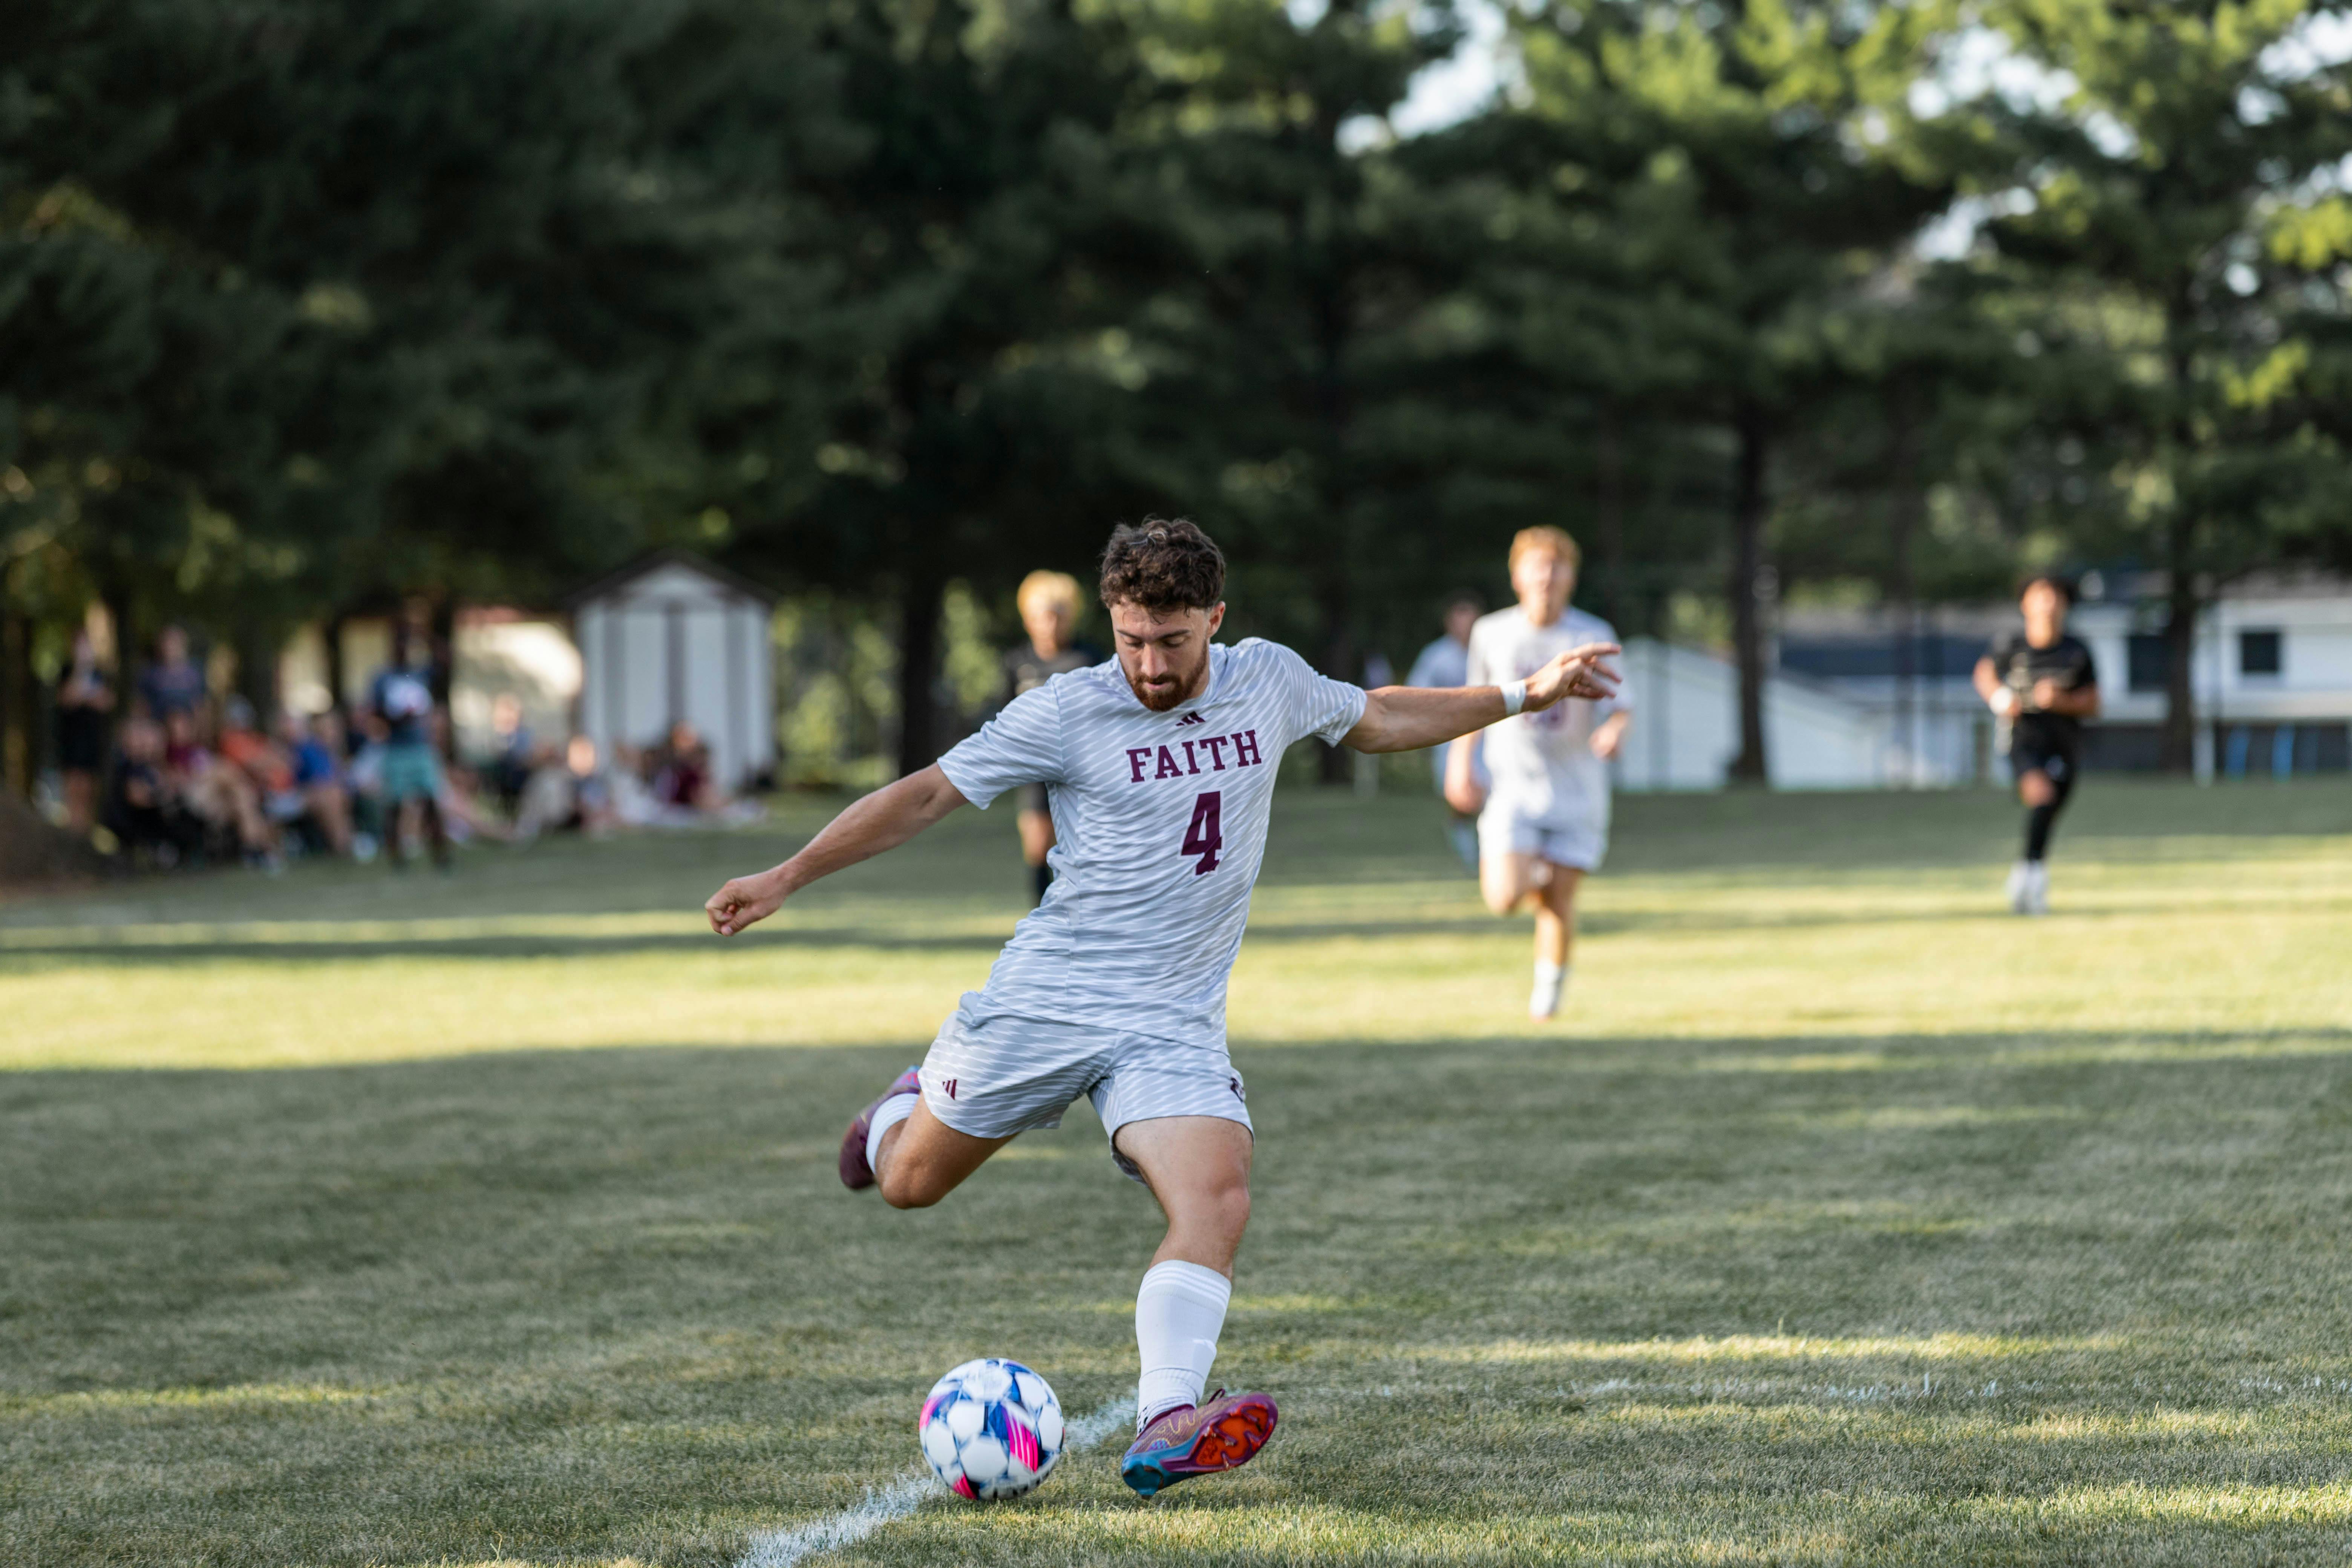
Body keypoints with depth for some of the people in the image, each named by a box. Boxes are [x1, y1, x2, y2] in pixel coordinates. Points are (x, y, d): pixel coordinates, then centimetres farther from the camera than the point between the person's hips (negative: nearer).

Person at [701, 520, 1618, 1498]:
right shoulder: (1064, 715, -9)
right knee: (908, 1184, 10)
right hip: (1043, 1002, -2)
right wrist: (784, 880, -7)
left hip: (1174, 1027, 2)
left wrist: (1521, 696, 20)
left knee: (1219, 1203, -23)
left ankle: (1165, 1433, -35)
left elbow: (1378, 721, 23)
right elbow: (924, 797, -4)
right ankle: (906, 1110, 47)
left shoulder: (1269, 682, 3)